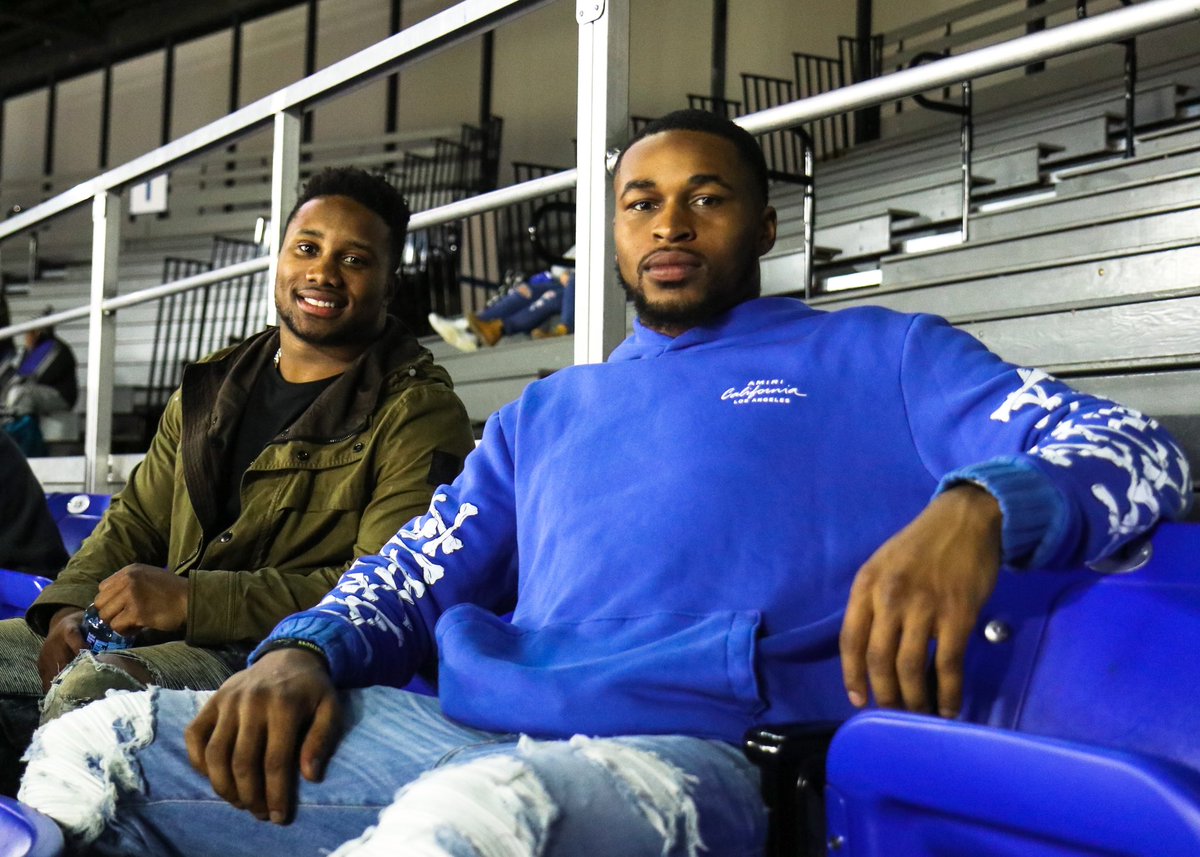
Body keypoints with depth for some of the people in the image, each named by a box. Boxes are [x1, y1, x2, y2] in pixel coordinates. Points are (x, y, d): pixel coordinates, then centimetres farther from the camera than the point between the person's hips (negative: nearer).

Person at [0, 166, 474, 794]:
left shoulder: (418, 414, -4)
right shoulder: (210, 390, 20)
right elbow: (137, 521, 23)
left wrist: (190, 600, -19)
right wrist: (70, 605, 0)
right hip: (168, 634, 7)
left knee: (92, 689, -31)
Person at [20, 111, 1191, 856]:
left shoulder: (870, 357, 16)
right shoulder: (547, 412, 31)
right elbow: (415, 570, 24)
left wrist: (976, 505, -20)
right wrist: (302, 650, 0)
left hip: (687, 750, -5)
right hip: (456, 729, 5)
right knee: (90, 753, -14)